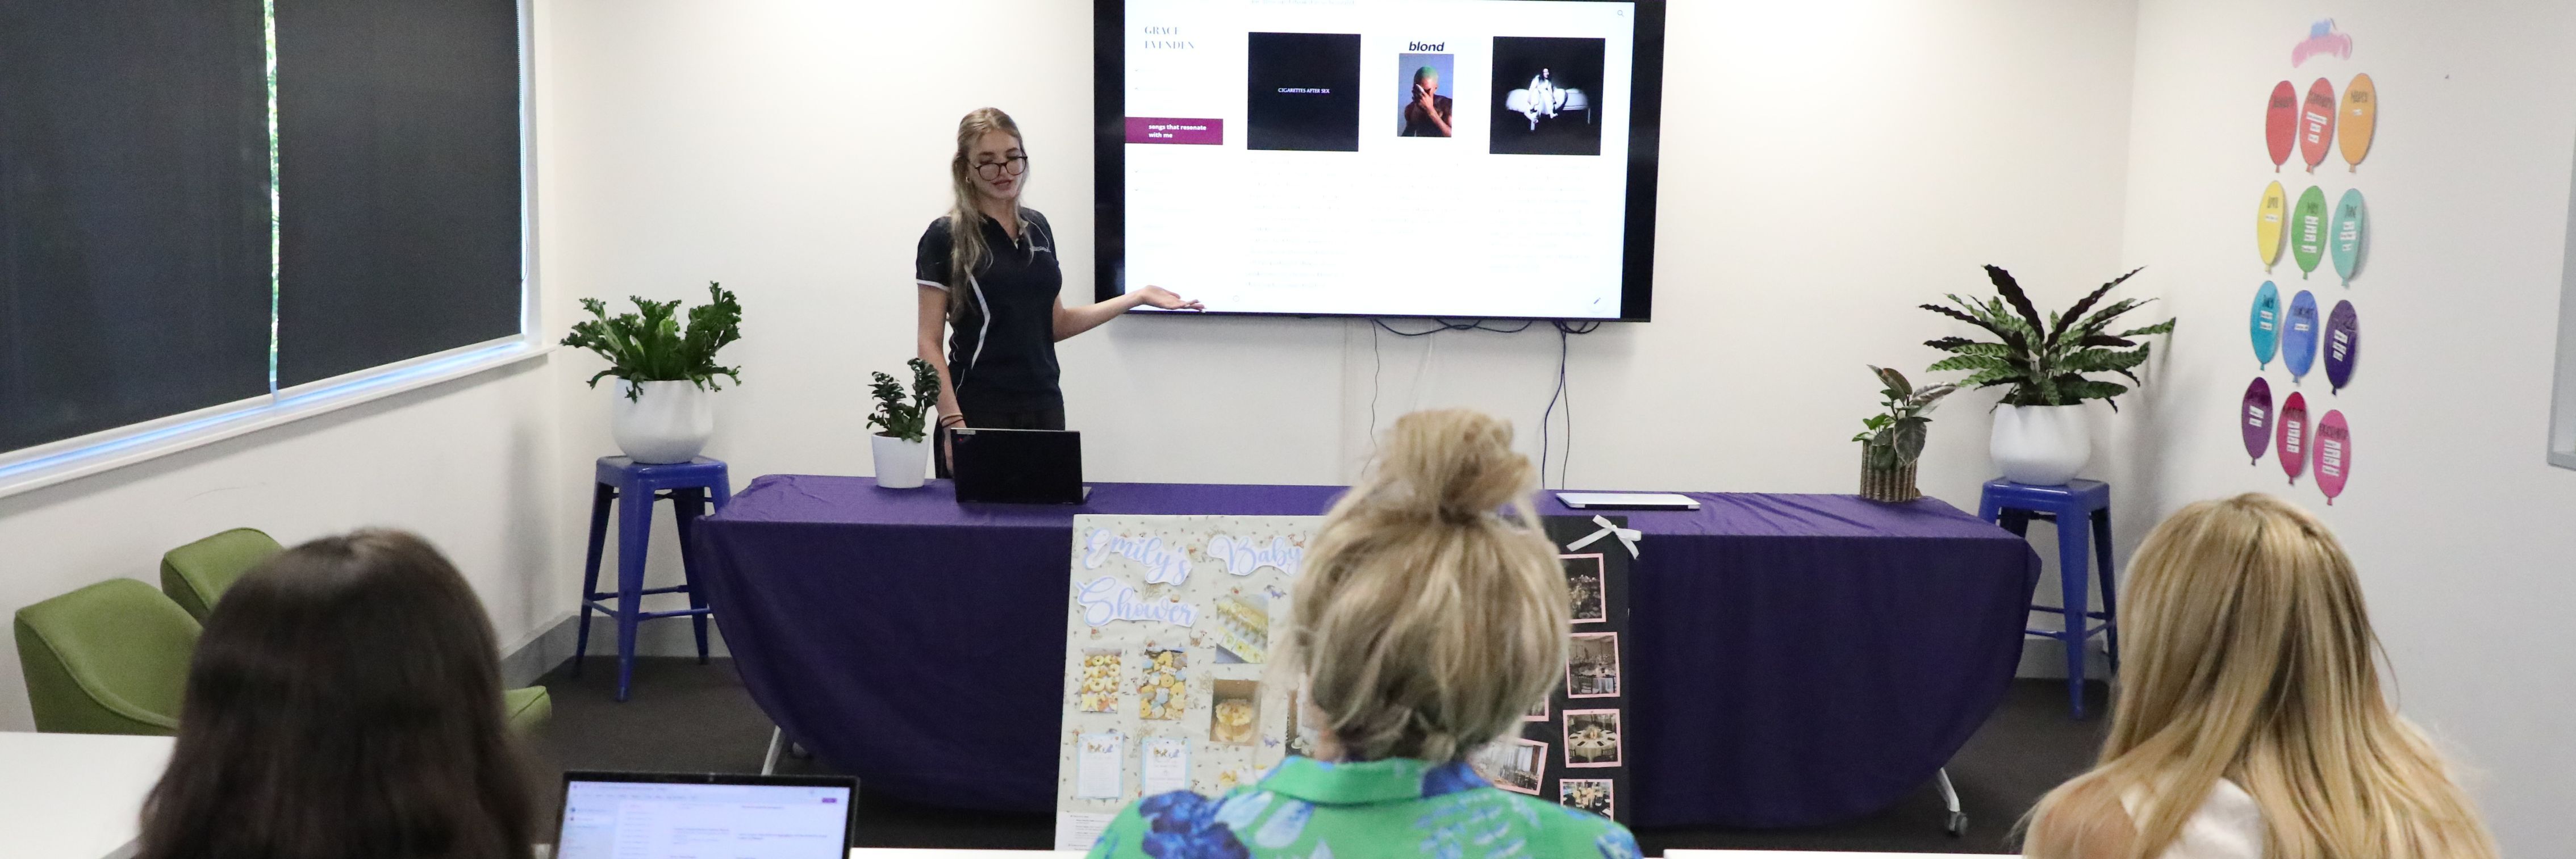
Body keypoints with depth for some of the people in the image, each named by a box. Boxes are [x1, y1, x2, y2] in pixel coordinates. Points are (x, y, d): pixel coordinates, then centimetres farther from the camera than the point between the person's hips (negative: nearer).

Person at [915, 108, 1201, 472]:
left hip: (1044, 409, 5)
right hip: (978, 413, -5)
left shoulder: (1038, 228, 12)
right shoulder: (945, 237, -5)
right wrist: (953, 422, -18)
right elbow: (930, 342, -7)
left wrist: (1139, 297, 11)